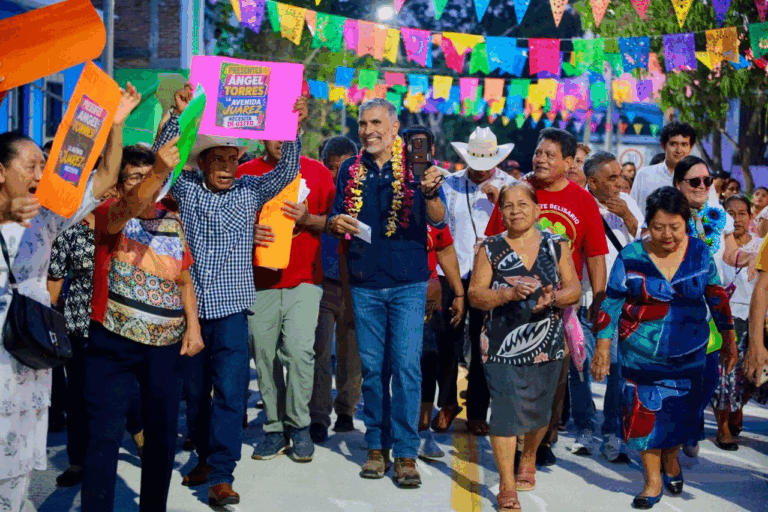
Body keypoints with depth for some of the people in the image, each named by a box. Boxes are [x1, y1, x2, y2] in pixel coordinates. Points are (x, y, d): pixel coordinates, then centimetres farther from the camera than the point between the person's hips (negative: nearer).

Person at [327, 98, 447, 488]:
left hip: (407, 283, -3)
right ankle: (377, 446, 20)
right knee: (372, 367, 8)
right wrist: (335, 223, -12)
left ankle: (405, 453, 4)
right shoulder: (350, 171, 8)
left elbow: (437, 220, -12)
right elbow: (335, 220, 13)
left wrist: (431, 192, -34)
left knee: (406, 366, -4)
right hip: (364, 284, 3)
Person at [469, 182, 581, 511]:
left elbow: (574, 289, 4)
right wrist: (509, 293, -20)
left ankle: (528, 460, 43)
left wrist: (554, 297, -17)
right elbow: (475, 295, -4)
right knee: (506, 411, -9)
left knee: (538, 411, 14)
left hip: (547, 345, 2)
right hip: (503, 345, -2)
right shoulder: (490, 249, 2)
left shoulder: (556, 246, 6)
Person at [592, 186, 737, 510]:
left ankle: (671, 460, 39)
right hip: (642, 356, -2)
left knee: (681, 412, 10)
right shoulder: (631, 257, -9)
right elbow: (610, 304, -4)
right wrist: (603, 348, -7)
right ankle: (653, 481, 16)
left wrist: (729, 339, 12)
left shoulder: (700, 253, -2)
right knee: (646, 414, 1)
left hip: (689, 355, 2)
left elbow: (717, 298, 9)